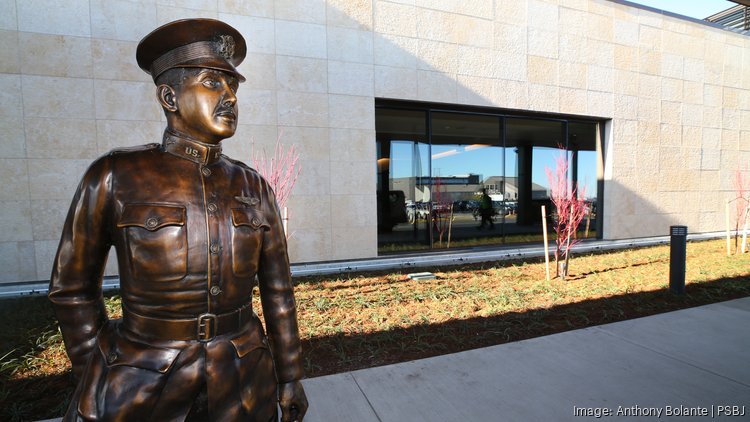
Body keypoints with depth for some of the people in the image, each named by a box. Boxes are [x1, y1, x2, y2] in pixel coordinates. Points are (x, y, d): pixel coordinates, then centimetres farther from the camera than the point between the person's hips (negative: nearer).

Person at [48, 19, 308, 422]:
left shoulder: (253, 187, -3)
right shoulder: (115, 176, -9)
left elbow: (277, 290, 1)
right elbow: (73, 288, 0)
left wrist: (290, 378, 5)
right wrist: (97, 383, 1)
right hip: (138, 387, -2)